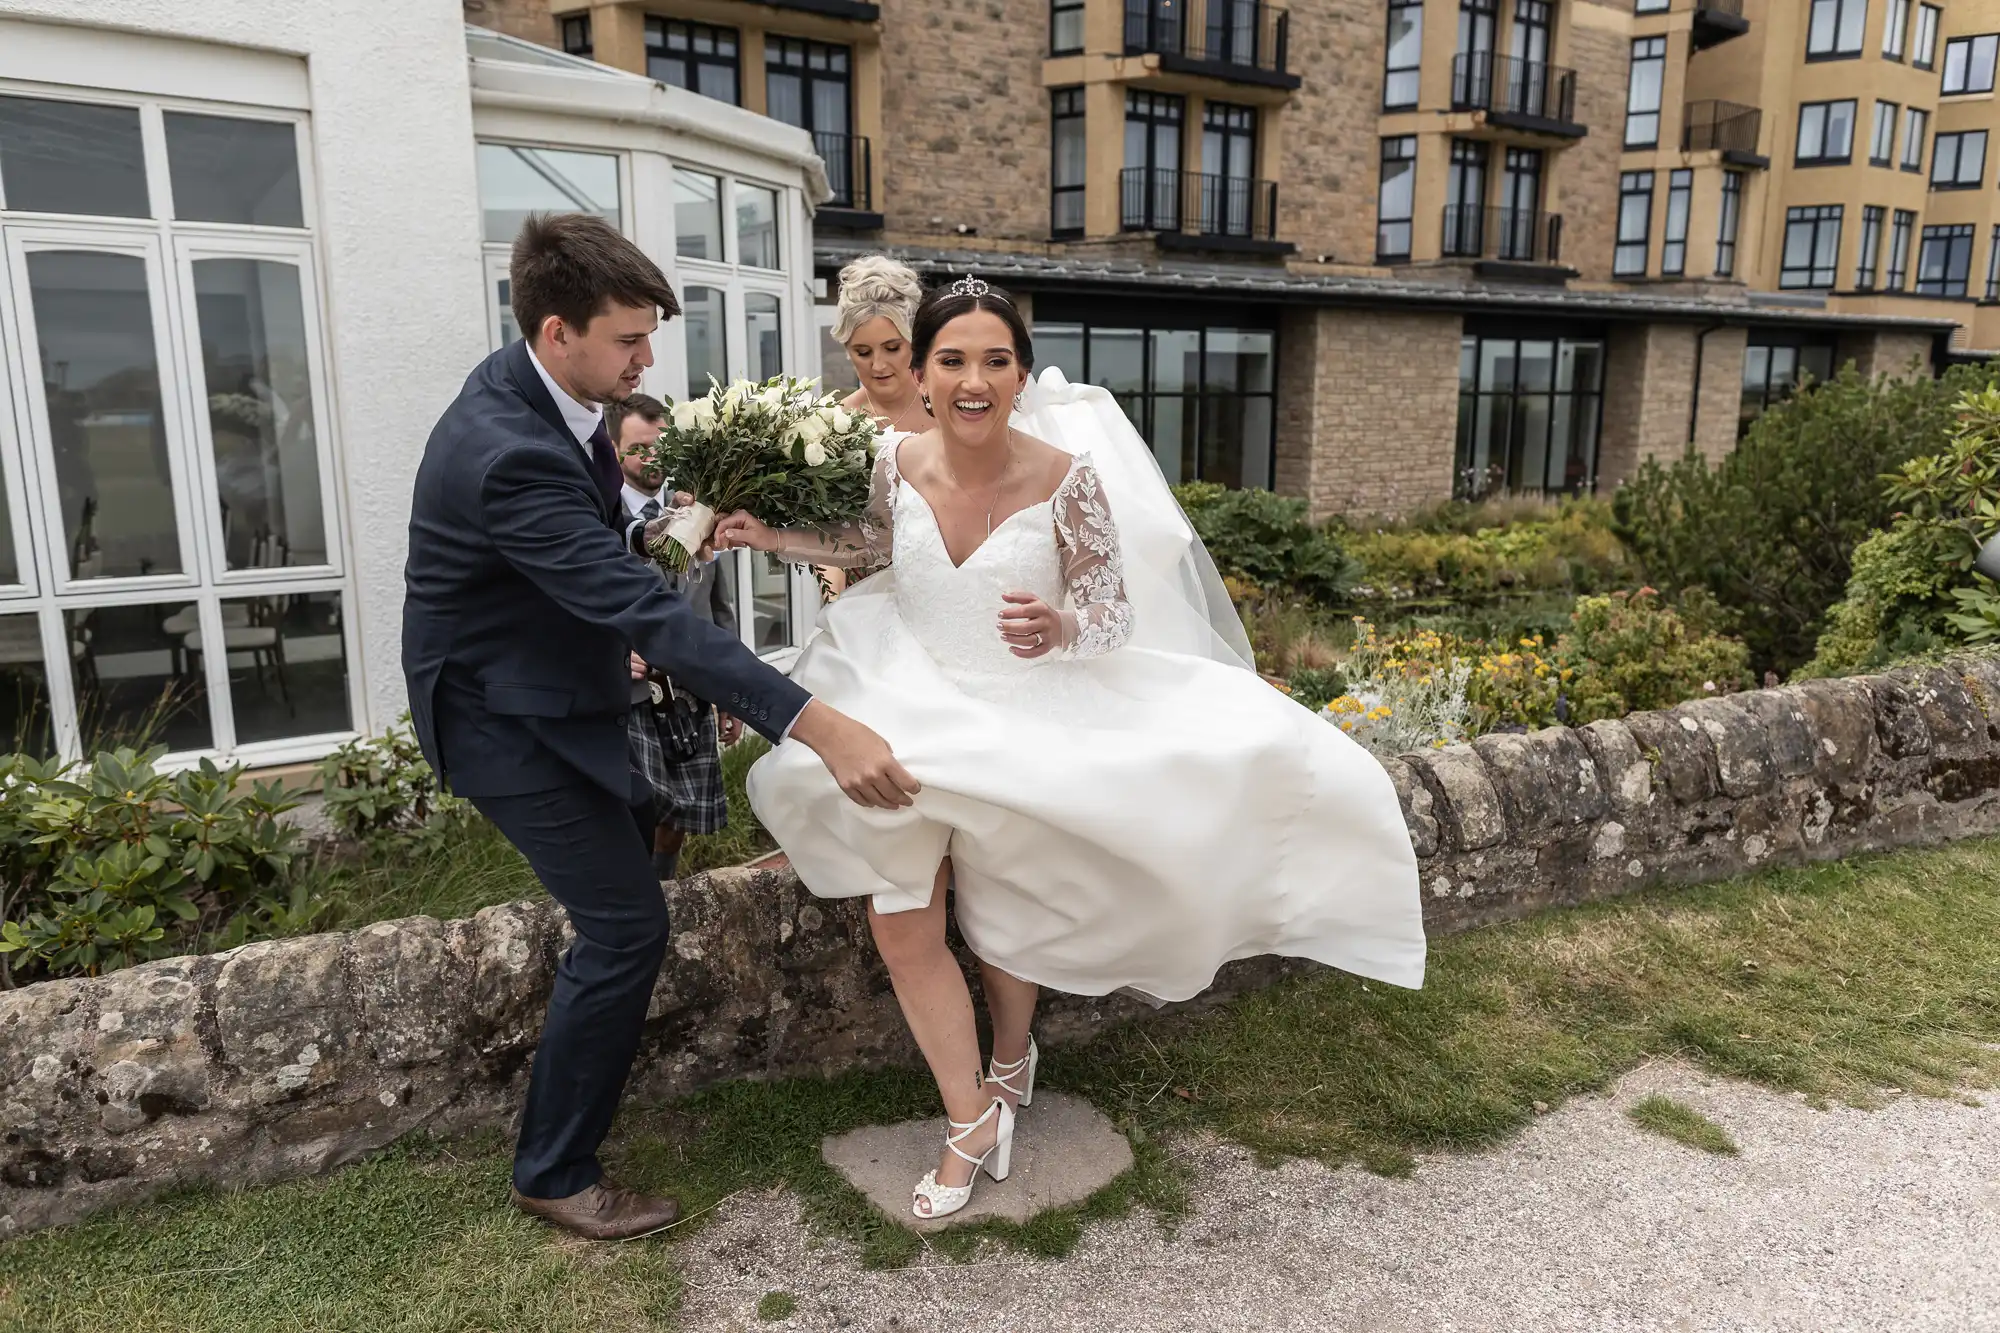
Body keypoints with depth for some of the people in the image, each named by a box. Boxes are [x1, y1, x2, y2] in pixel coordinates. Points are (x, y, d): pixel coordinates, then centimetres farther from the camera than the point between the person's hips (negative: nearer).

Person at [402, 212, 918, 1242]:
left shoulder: (533, 388, -4)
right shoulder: (508, 453, -34)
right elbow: (646, 614, -42)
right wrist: (817, 726, -47)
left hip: (548, 685, 10)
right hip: (504, 718, -10)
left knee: (632, 840, 27)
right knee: (625, 921, -8)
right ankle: (554, 1174, 11)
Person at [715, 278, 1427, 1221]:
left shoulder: (1067, 479, -21)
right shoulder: (898, 465, -10)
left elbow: (1114, 614, -14)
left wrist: (1058, 629, -36)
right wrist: (773, 538, 7)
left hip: (1023, 725, -3)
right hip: (909, 715, 3)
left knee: (997, 923, 14)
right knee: (901, 928, -1)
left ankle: (1012, 1061, 49)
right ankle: (971, 1122, 21)